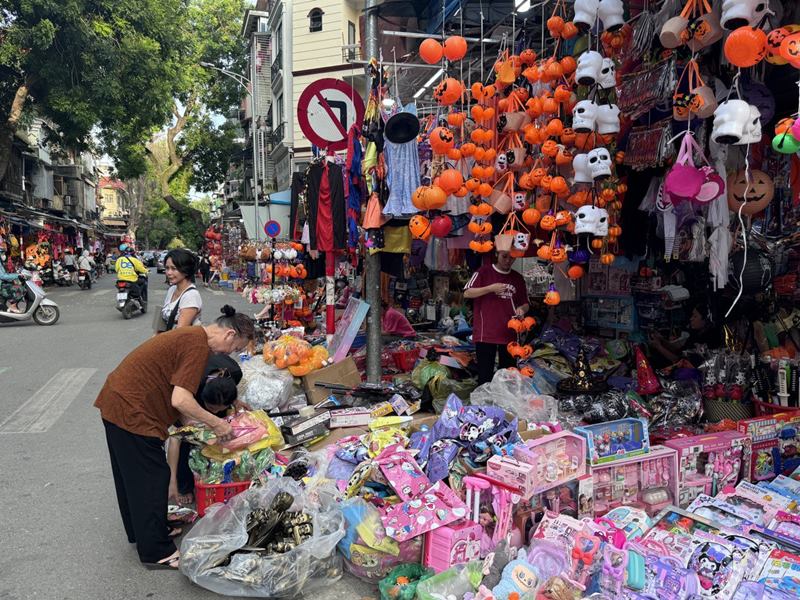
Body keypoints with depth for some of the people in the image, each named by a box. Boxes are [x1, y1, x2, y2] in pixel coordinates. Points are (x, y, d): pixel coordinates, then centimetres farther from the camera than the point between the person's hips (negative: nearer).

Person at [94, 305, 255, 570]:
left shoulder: (191, 335, 11)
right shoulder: (198, 346, -20)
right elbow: (181, 401, -26)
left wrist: (203, 423, 11)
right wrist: (216, 424, -14)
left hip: (117, 402, 10)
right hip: (132, 412, -10)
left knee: (132, 476, 22)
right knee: (152, 479, 1)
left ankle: (142, 533, 39)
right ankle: (157, 553, 14)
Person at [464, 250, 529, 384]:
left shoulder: (518, 278, 12)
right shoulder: (484, 272, 0)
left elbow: (525, 303, 18)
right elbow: (467, 293, -5)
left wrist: (521, 309, -6)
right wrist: (491, 288, -16)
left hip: (509, 333, 4)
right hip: (486, 332, -4)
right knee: (485, 374, -3)